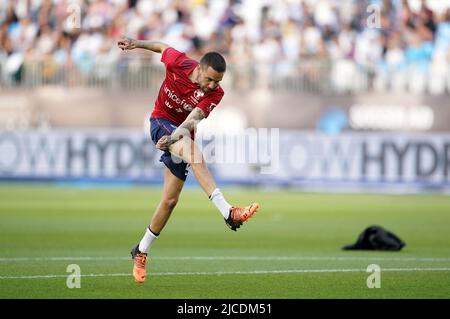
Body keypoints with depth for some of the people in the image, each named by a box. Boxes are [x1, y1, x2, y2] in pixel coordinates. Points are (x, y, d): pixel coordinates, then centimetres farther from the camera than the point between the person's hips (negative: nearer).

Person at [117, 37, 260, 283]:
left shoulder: (215, 94, -17)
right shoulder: (178, 63, -18)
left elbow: (193, 119, -30)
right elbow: (161, 47, 4)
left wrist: (174, 136, -47)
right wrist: (135, 43, 14)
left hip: (182, 132, 4)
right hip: (161, 122, -4)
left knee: (170, 200, 4)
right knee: (191, 150, -36)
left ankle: (141, 252, 24)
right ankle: (228, 212, -51)